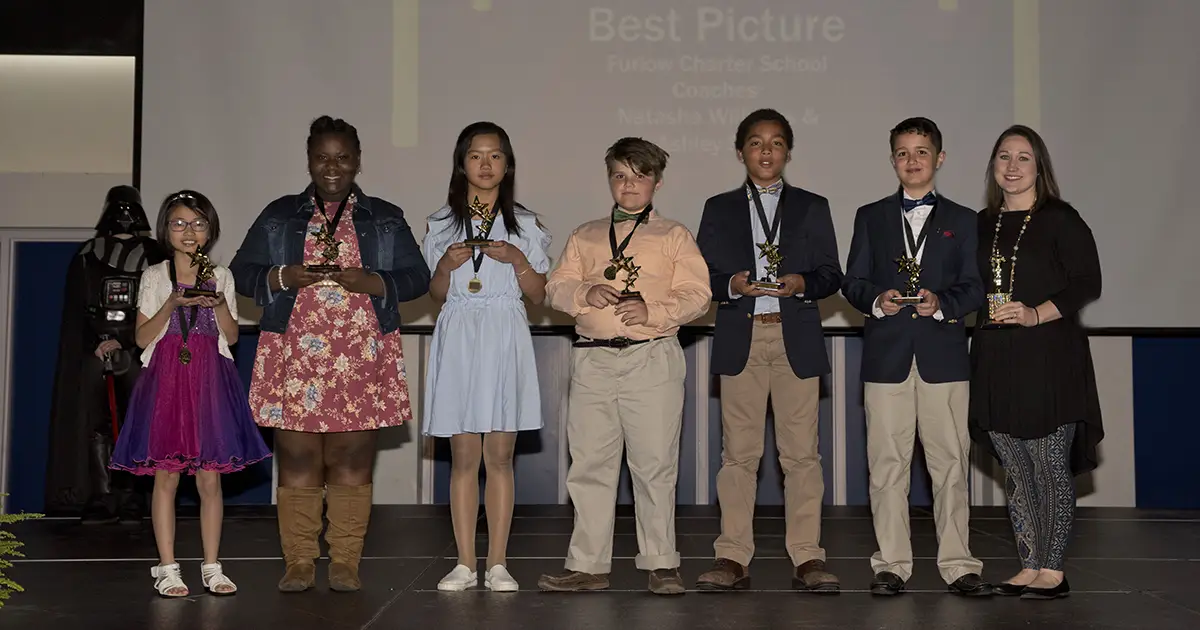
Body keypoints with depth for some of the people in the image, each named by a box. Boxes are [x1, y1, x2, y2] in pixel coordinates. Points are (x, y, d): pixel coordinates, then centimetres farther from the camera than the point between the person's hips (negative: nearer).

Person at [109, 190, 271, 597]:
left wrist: (219, 304, -7)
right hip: (166, 379, -1)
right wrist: (173, 303, -12)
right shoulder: (155, 277, 6)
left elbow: (232, 335, 10)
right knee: (166, 475, -2)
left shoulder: (220, 277, 11)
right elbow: (143, 337, 0)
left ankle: (212, 567, 8)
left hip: (211, 380, 1)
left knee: (210, 478, 1)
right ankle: (167, 568, 5)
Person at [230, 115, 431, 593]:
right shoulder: (279, 216, 14)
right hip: (295, 354, 0)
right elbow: (242, 272, 10)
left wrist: (367, 281, -10)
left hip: (362, 358, 0)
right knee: (297, 461, -1)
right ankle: (299, 562, 8)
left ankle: (345, 563, 7)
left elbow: (417, 277, 7)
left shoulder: (386, 219, 13)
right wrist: (285, 277, -9)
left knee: (352, 462, -1)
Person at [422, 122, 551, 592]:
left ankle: (497, 563, 6)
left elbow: (539, 295, 6)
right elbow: (436, 295, 12)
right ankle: (465, 564, 7)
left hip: (505, 341, 0)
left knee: (499, 455, 0)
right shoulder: (441, 223, 10)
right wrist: (447, 265, -7)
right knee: (463, 455, 1)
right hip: (458, 340, 1)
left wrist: (517, 260, -10)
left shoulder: (525, 225, 8)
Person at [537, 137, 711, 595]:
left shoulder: (673, 236, 10)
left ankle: (660, 564, 8)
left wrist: (653, 311, -15)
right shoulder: (584, 236, 19)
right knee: (589, 465, 4)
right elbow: (557, 287, 12)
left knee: (654, 465, -1)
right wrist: (586, 293, -9)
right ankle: (587, 565, 11)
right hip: (593, 360, 3)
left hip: (652, 358, -3)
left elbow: (697, 295, 1)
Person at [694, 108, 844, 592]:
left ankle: (807, 558, 3)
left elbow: (832, 275, 9)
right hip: (740, 340, 0)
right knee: (738, 453, 1)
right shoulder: (719, 209, 13)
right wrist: (732, 285, -11)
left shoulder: (812, 207, 13)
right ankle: (733, 559, 5)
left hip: (797, 340, 0)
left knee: (801, 452, -2)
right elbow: (702, 275, 8)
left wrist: (803, 284, -11)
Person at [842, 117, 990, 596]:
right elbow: (853, 282, 9)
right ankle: (891, 564, 8)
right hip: (886, 354, 1)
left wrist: (942, 302, -13)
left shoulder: (962, 220, 12)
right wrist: (876, 300, -11)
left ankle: (957, 563, 6)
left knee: (950, 462, -1)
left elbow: (974, 287, 6)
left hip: (942, 354, 0)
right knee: (887, 463, 2)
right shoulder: (870, 217, 14)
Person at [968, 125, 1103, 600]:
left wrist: (1037, 314, -18)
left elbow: (1087, 283, -8)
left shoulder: (1060, 219, -1)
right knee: (1015, 472, 8)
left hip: (1048, 360, -5)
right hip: (995, 362, 5)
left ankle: (1053, 571, 5)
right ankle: (1028, 568, 15)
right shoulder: (981, 225, 14)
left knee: (1052, 467, -3)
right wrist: (974, 311, 2)